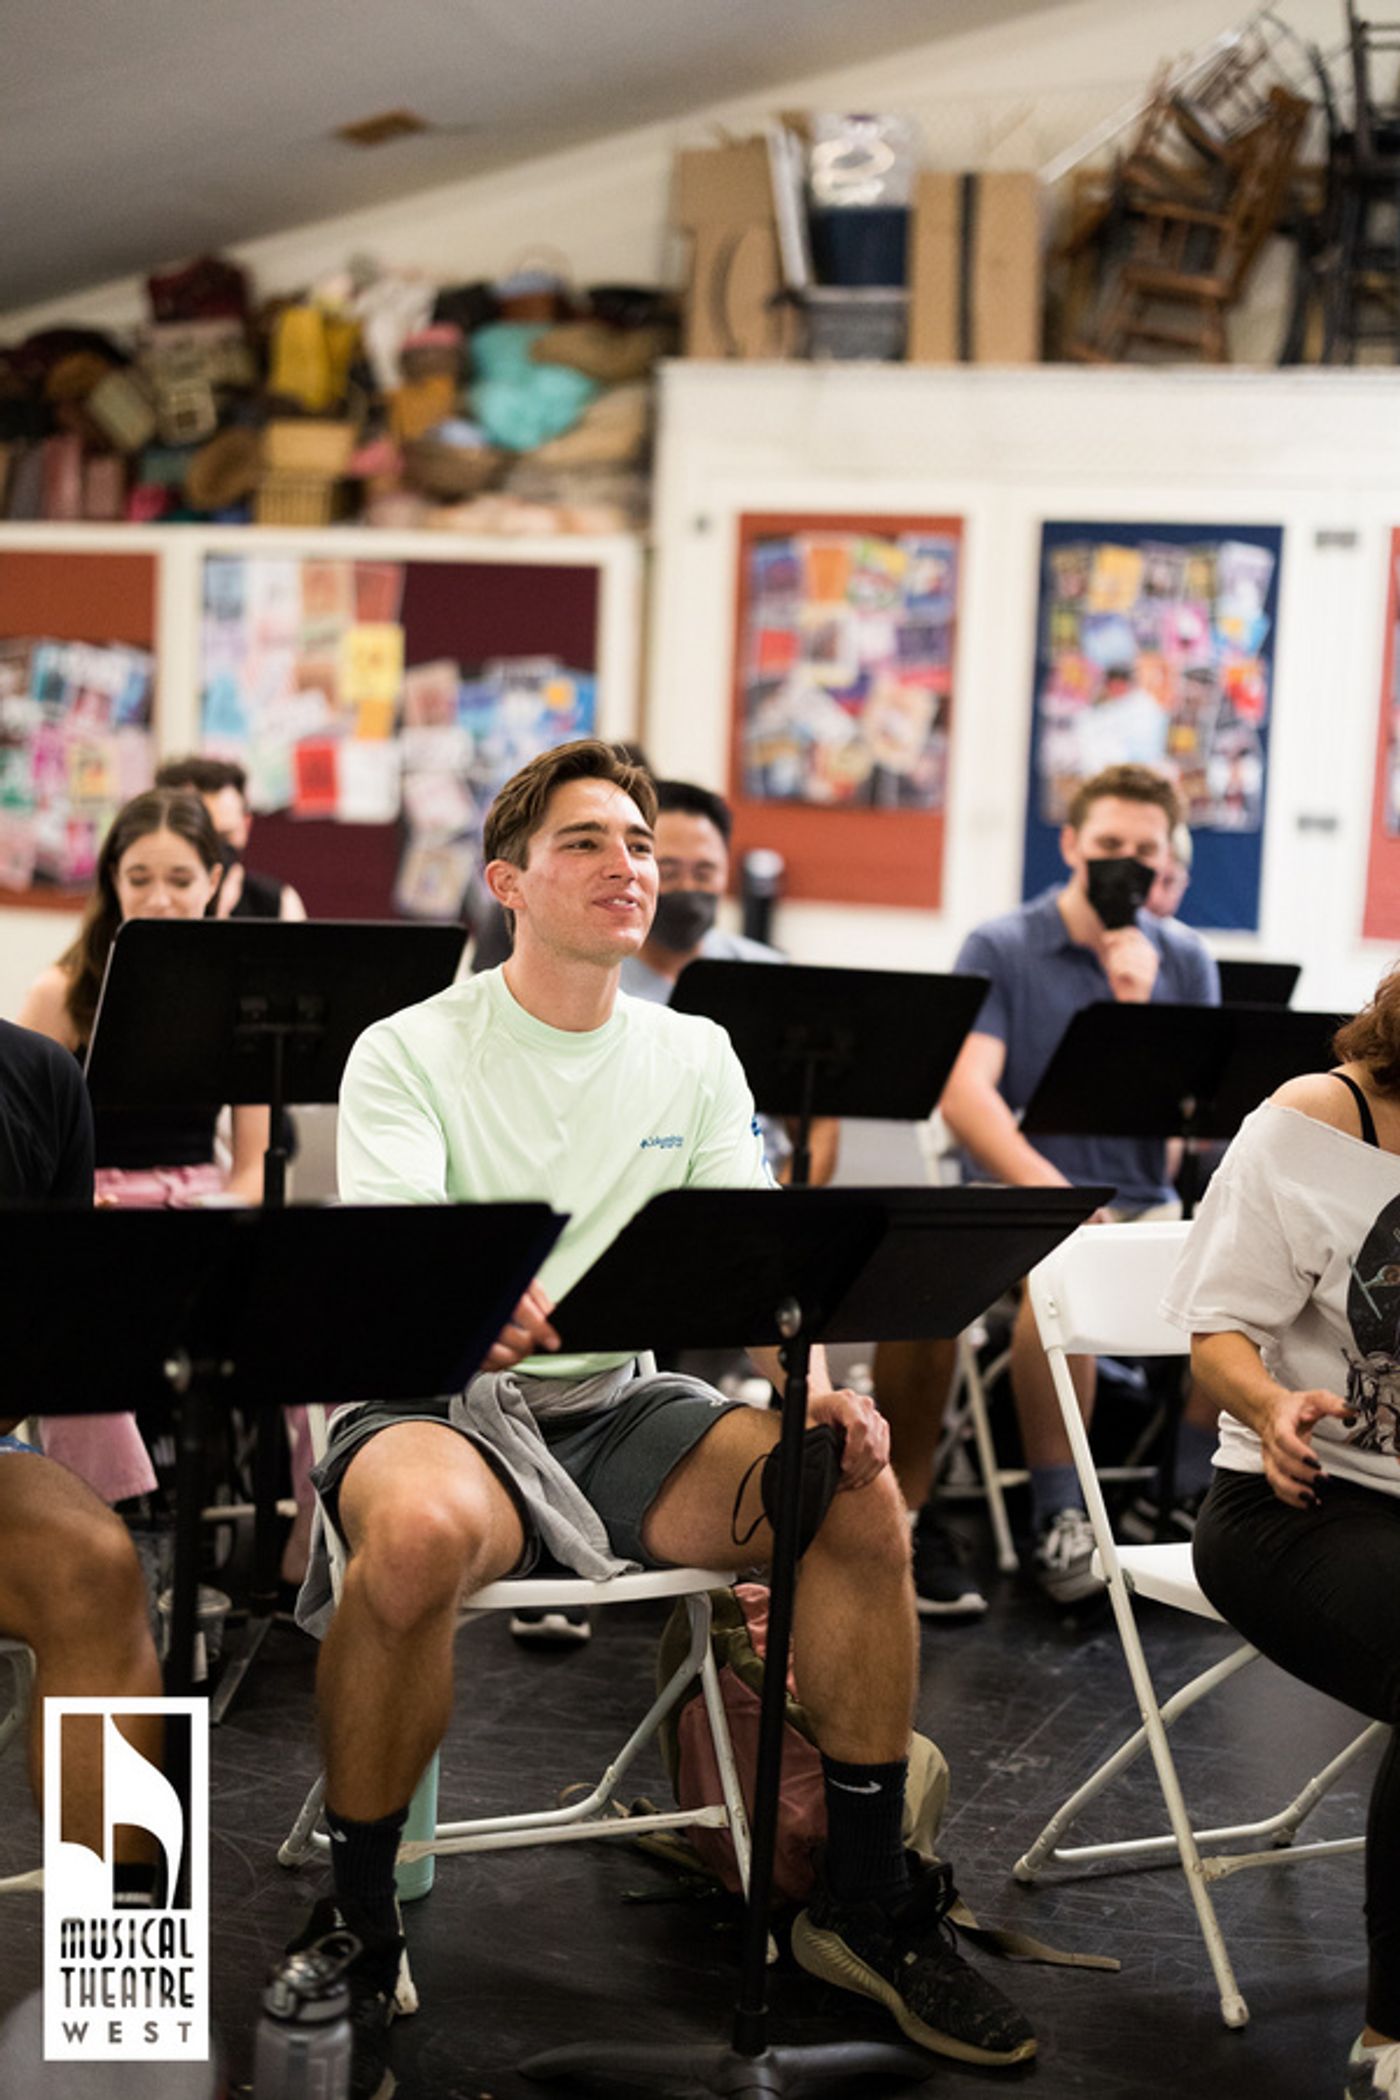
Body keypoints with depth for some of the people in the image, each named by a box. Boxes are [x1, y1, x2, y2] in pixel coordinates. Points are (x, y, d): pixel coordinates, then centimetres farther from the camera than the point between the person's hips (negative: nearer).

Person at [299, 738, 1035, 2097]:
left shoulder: (695, 1057, 10)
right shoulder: (410, 1052, -4)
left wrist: (816, 1390, -21)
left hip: (620, 1406, 4)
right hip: (435, 1408, -4)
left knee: (860, 1495, -20)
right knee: (421, 1529, -40)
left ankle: (865, 1905, -3)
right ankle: (354, 1925, -17)